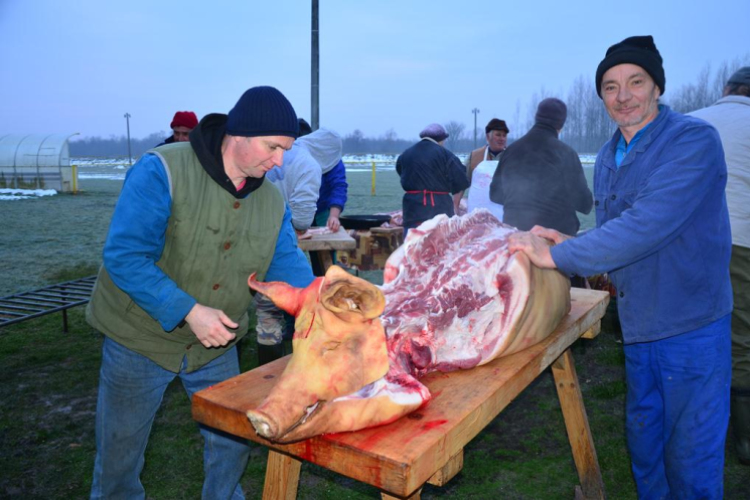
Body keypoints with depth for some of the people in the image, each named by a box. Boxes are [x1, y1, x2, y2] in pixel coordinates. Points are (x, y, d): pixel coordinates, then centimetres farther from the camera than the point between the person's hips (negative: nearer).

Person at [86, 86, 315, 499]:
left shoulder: (272, 201, -4)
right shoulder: (162, 171, -23)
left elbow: (287, 263, -6)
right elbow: (124, 256, -27)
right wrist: (189, 311, -32)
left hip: (216, 343, 5)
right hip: (142, 338, -4)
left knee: (232, 439, 17)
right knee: (120, 447, 16)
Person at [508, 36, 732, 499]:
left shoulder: (694, 140, -17)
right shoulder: (608, 157, 7)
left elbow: (647, 226, -30)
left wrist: (558, 257, -27)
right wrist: (569, 244, -6)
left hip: (692, 328, -7)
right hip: (638, 328, 7)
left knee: (691, 460, 8)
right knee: (643, 444, 20)